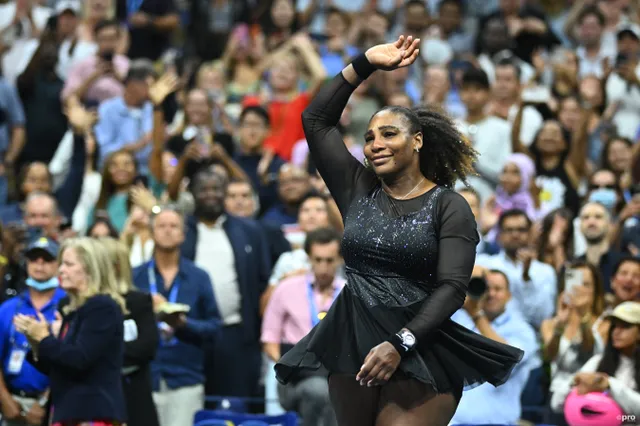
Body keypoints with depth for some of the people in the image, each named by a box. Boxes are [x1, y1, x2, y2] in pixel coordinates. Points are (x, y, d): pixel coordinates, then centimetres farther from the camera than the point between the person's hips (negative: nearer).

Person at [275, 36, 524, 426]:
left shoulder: (449, 207, -2)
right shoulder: (358, 191, 12)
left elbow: (452, 288, -12)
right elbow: (316, 120, 13)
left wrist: (400, 343, -23)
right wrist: (365, 65, 8)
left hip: (420, 350, -5)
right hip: (352, 344, 5)